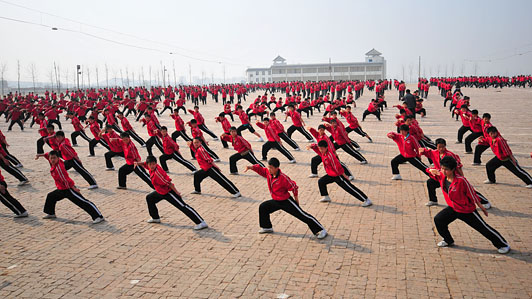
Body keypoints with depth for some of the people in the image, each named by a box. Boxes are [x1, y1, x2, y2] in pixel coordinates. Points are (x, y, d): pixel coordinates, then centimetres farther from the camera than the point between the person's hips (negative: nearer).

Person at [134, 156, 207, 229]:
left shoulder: (157, 172, -28)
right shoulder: (151, 167, -3)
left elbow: (168, 183, -28)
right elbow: (144, 164, 21)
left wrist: (176, 192, -26)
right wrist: (138, 163, 2)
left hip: (168, 192, -10)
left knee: (182, 206, -15)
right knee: (149, 198, 24)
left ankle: (201, 223, -20)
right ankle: (156, 218, 37)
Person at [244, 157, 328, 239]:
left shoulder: (283, 178, -27)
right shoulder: (268, 173, -7)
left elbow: (294, 187, -19)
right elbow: (260, 169, 8)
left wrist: (296, 200, -9)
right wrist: (250, 167, -10)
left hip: (286, 201, -8)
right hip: (276, 201, 8)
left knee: (303, 215, -10)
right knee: (262, 207, 11)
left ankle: (321, 230, -5)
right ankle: (267, 228, 29)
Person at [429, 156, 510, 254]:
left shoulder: (461, 180, -28)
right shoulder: (442, 176, -11)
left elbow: (472, 193, -17)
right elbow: (430, 171, 4)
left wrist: (481, 207, -7)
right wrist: (432, 170, -22)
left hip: (467, 210, -6)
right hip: (453, 208, 6)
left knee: (483, 228, 2)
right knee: (438, 219, -2)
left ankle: (504, 245, 20)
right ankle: (448, 241, 20)